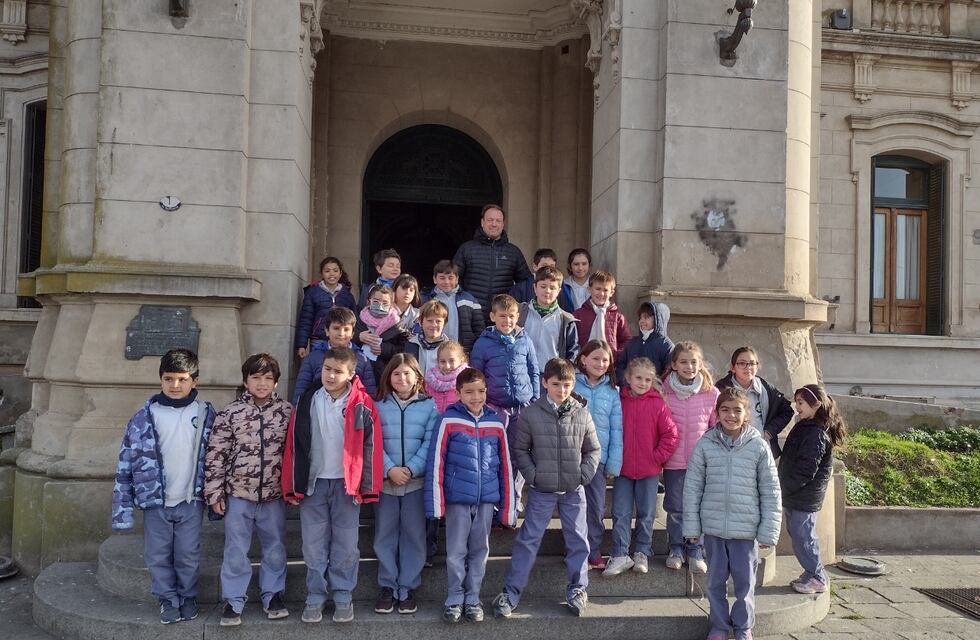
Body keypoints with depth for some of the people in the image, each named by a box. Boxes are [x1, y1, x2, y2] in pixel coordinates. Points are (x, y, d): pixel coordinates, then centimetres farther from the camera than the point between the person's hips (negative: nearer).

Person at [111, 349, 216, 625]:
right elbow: (126, 464, -3)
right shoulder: (144, 418, -5)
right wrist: (122, 510, -4)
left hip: (191, 500, 0)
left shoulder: (206, 415, -2)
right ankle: (168, 600, 31)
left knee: (189, 556, 10)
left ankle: (188, 597, 32)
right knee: (159, 557, 11)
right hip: (155, 501, 0)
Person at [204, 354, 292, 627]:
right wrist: (214, 493, -5)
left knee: (275, 549, 13)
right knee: (236, 551, 9)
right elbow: (215, 455, -4)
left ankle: (273, 596, 30)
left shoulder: (287, 411, -1)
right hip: (238, 494, -1)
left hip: (274, 495, 2)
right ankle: (232, 602, 23)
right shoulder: (229, 413, -7)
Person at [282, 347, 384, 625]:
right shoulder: (307, 401, 0)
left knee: (346, 545, 7)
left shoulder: (362, 404, -5)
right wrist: (293, 485, -1)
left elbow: (371, 446, -4)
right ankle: (315, 597, 22)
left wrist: (367, 486, -6)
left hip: (346, 484, -1)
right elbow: (294, 444, 2)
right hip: (313, 483, 2)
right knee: (314, 545, 8)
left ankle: (343, 597, 21)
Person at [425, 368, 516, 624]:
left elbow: (505, 465, 8)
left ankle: (473, 599, 25)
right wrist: (435, 504, -10)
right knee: (456, 552, 7)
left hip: (487, 499, 3)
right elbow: (436, 463, -7)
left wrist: (508, 507, 7)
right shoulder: (449, 420, -6)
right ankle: (455, 600, 22)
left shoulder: (495, 422, 4)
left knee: (479, 551, 12)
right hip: (457, 499, -3)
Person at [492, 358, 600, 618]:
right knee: (527, 540, 2)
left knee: (578, 540, 10)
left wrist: (584, 475, -4)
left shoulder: (582, 414, -1)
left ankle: (577, 589, 26)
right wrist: (533, 475, -8)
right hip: (541, 490, -2)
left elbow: (593, 449, 8)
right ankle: (511, 592, 9)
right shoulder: (531, 414, -7)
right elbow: (519, 449, 0)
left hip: (574, 490, 2)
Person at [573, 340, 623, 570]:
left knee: (596, 507, 4)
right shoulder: (571, 385, 0)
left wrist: (614, 464, 0)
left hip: (598, 456, 2)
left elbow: (617, 430, 5)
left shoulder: (612, 392, 6)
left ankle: (594, 552, 17)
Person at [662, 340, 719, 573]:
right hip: (674, 461, 0)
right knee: (675, 508, 9)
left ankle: (695, 551, 23)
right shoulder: (664, 392, -3)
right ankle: (676, 549, 26)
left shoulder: (711, 394, -3)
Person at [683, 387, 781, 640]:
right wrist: (692, 526, 0)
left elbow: (770, 492, 0)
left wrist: (768, 531, -1)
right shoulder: (705, 444, -3)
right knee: (715, 580, 12)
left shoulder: (759, 446, -4)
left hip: (746, 529, -1)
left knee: (745, 581, 11)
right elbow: (692, 487, 1)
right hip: (713, 526, 1)